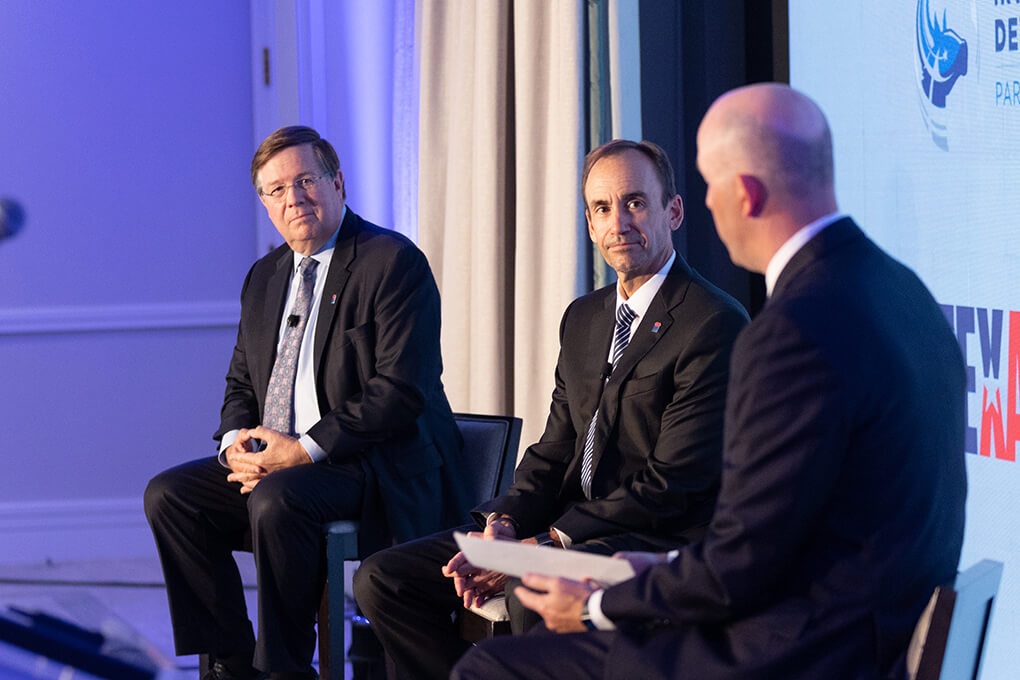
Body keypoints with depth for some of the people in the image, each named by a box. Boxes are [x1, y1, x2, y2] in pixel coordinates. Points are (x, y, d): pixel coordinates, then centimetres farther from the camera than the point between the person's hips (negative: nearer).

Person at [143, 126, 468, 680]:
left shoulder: (394, 262, -10)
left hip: (378, 468, -8)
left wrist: (304, 449, -22)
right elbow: (242, 384, 21)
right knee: (168, 494, -8)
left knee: (276, 499, -34)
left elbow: (401, 391, -18)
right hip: (271, 459, 8)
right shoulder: (264, 277, 16)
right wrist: (236, 442, -4)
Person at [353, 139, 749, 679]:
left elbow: (671, 484, -15)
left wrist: (546, 542, -18)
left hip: (655, 542, -8)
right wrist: (503, 525, -4)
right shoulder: (583, 318, 19)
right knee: (381, 580, -4)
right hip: (564, 530, 8)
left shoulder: (715, 324, -10)